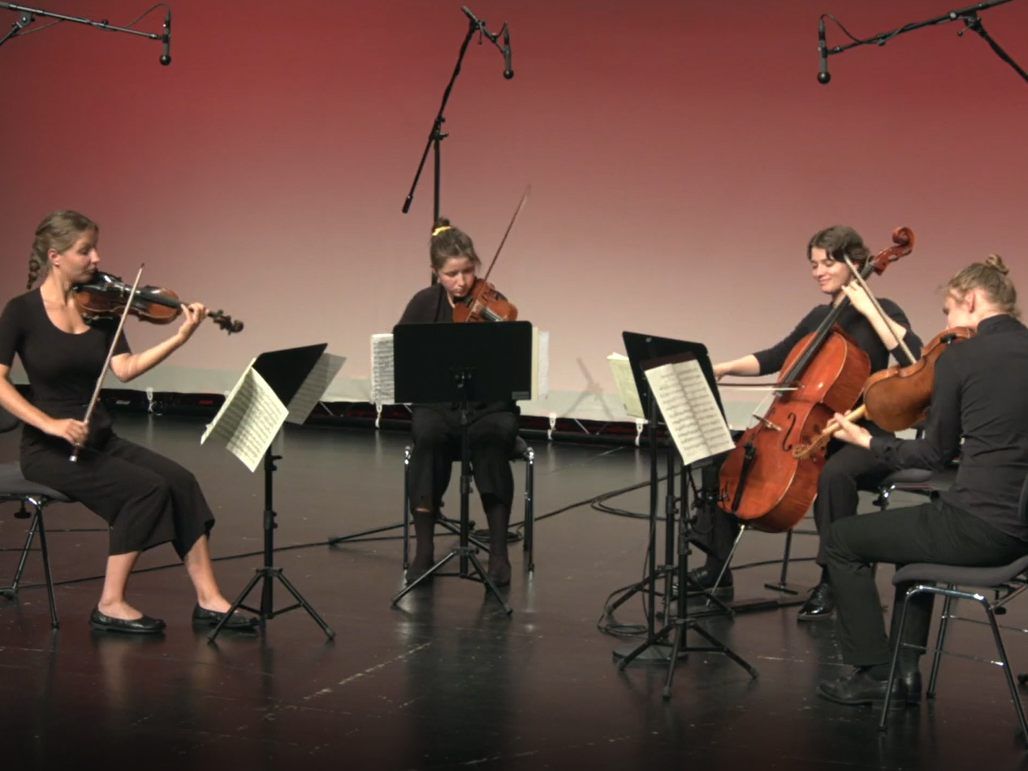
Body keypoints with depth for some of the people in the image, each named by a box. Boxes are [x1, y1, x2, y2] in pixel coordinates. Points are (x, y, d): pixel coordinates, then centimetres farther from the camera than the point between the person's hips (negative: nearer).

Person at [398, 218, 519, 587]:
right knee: (428, 435, -33)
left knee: (493, 436, -34)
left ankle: (499, 553, -25)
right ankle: (423, 549, -23)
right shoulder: (425, 304, 0)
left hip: (489, 405, -1)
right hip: (436, 404, 1)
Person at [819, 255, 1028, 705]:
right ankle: (905, 669, 30)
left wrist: (865, 440, 12)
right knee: (917, 529, 35)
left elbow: (935, 454, -1)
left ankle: (872, 672, 16)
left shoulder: (958, 358, -10)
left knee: (843, 541, 12)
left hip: (981, 526, -8)